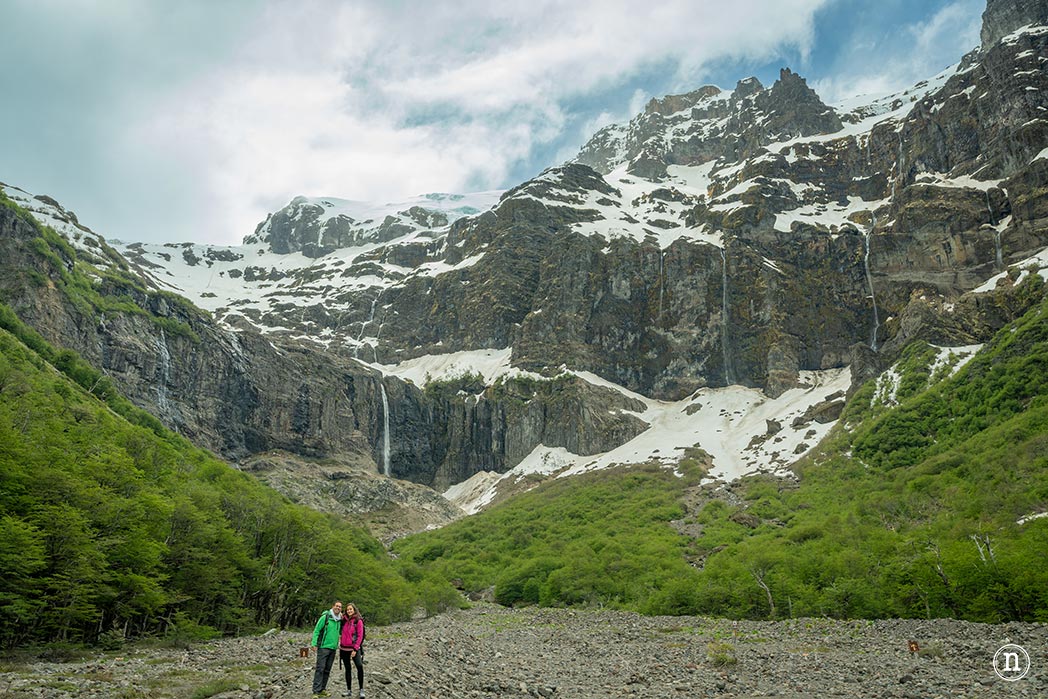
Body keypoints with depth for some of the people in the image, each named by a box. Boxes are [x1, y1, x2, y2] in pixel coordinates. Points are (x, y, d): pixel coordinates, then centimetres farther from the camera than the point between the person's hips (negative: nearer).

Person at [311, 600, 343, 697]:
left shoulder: (339, 620, 10)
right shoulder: (325, 617, -8)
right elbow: (316, 630, -8)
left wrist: (343, 621, 5)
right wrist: (314, 644, -15)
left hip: (333, 648, 6)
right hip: (323, 647, -6)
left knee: (327, 670, 9)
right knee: (320, 669, -9)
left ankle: (322, 689, 16)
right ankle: (316, 691, -9)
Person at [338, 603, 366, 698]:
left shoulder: (358, 621, -5)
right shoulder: (344, 620, 8)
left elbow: (360, 636, -8)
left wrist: (355, 649, -12)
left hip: (354, 648, -5)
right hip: (344, 648, 5)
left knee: (360, 666, -19)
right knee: (348, 669, 11)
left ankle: (361, 689, -11)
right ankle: (349, 690, 18)